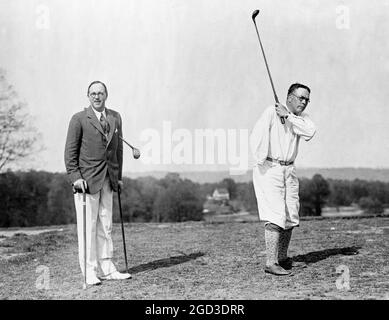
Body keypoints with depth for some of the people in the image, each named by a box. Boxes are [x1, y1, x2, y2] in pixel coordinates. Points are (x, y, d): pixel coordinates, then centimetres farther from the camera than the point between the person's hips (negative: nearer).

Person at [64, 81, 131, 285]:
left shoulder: (115, 118, 13)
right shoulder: (79, 119, -3)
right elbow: (70, 151, -4)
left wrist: (118, 176, 13)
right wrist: (75, 177, -13)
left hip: (108, 180, 5)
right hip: (87, 180, -5)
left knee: (106, 226, 9)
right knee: (88, 226, -3)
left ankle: (106, 269, 15)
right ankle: (90, 272, 4)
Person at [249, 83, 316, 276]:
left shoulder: (301, 118, 10)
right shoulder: (272, 112, -9)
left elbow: (309, 133, -11)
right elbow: (256, 135, -19)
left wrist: (288, 116, -16)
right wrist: (261, 162, -20)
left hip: (289, 171, 7)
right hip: (269, 169, -7)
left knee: (291, 216, 11)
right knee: (275, 216, -15)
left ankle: (283, 259, 24)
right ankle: (270, 263, -13)